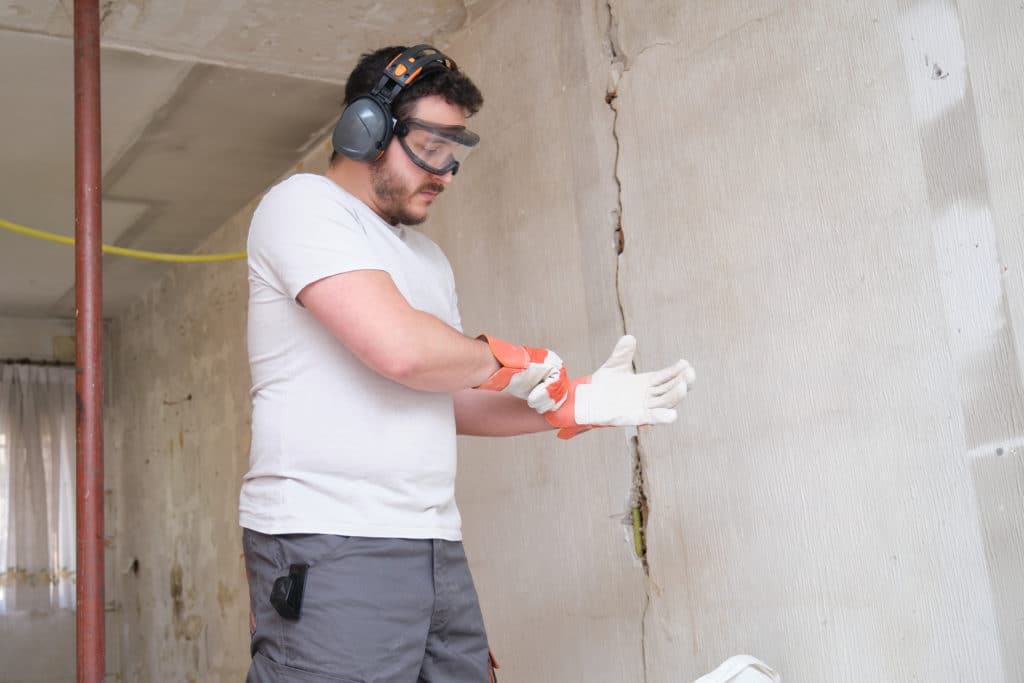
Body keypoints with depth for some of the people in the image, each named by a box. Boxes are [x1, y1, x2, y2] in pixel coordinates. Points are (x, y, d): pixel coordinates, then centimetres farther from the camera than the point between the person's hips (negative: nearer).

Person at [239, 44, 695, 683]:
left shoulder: (428, 258, 22)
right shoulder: (304, 204, -4)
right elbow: (401, 347, -19)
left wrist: (578, 403, 11)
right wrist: (507, 360, -1)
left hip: (437, 548, 8)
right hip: (332, 548, -8)